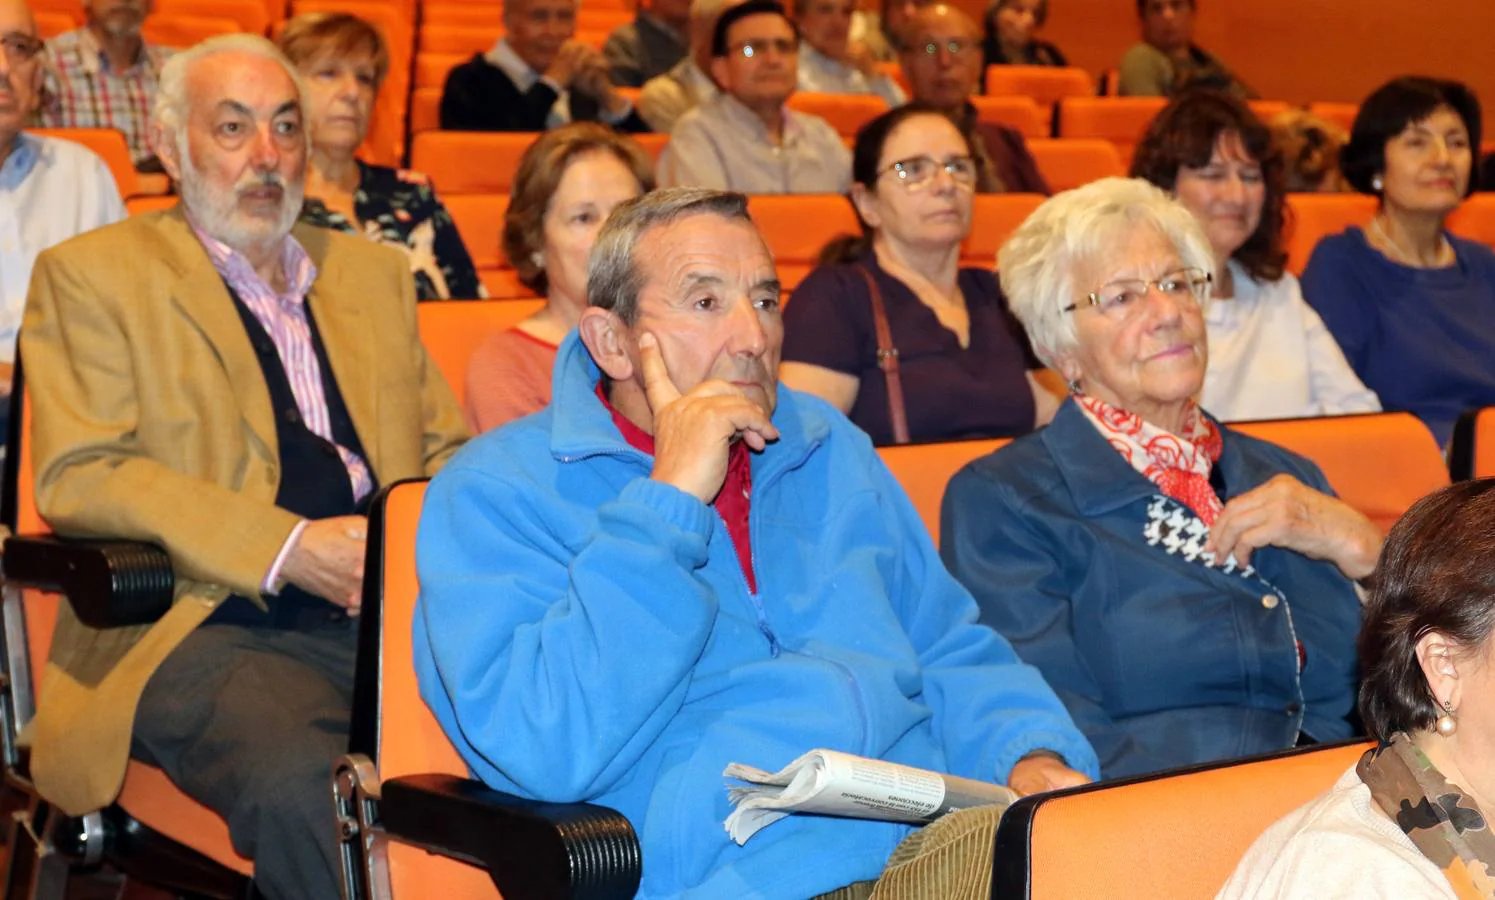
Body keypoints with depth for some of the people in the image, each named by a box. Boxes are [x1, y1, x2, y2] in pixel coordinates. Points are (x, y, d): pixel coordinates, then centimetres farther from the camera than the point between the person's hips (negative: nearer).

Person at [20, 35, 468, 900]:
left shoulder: (375, 272, 24)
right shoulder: (93, 275, 9)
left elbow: (450, 455, 23)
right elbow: (79, 474, -4)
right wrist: (286, 549, -15)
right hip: (214, 627, -4)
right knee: (299, 783, -36)